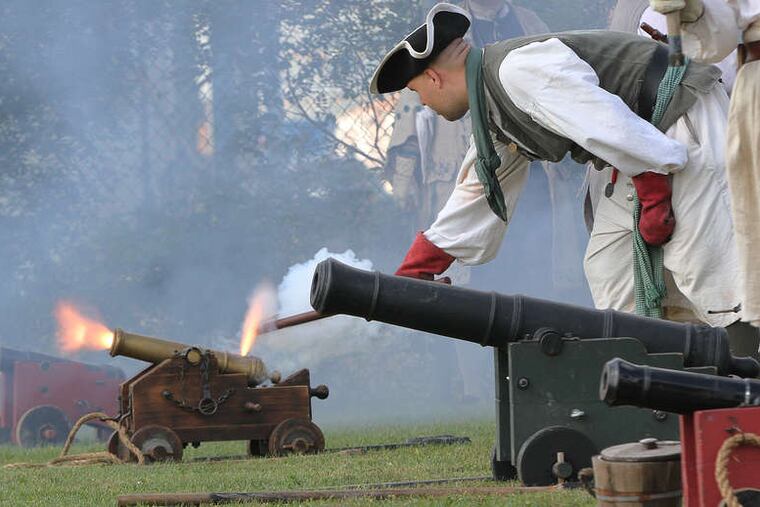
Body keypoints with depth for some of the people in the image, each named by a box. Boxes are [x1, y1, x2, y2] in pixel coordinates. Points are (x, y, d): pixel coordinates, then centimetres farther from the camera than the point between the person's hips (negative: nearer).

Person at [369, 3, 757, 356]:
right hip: (651, 152, 10)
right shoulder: (493, 120, 16)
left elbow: (608, 122, -26)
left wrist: (653, 194, -22)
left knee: (706, 266, -17)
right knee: (608, 267, 9)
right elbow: (474, 199, 26)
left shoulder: (517, 68, -18)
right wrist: (409, 276, 27)